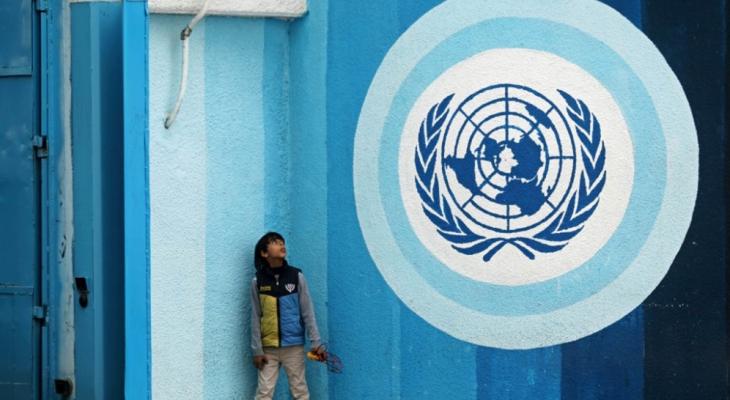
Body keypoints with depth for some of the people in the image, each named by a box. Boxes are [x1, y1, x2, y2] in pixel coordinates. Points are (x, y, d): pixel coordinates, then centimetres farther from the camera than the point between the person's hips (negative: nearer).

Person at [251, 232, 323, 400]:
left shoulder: (297, 276, -1)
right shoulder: (258, 281, 0)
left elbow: (307, 312, 0)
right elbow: (255, 318, 2)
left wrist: (315, 342, -5)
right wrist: (257, 350, -2)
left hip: (294, 346, 0)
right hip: (268, 348, 0)